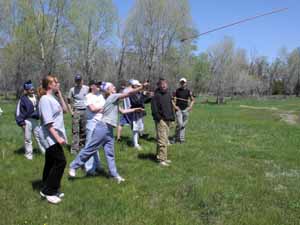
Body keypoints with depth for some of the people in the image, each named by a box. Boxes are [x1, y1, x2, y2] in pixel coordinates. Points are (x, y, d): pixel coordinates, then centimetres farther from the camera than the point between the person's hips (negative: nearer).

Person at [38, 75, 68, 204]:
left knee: (51, 163, 14)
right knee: (60, 162, -10)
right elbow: (48, 122, -21)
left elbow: (65, 110, 11)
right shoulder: (45, 99, -17)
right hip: (51, 137, -10)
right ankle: (48, 191, 0)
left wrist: (60, 95, 6)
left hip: (53, 138, 10)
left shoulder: (54, 98, 11)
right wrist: (58, 138, -24)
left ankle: (48, 190, 24)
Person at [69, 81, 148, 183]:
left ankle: (114, 175, 13)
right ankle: (73, 166, 10)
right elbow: (129, 93, -11)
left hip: (109, 130, 10)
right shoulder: (113, 97, -7)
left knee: (110, 153, 9)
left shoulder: (114, 101, 20)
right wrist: (142, 87, -8)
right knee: (89, 149, -2)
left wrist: (135, 109, 21)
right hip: (103, 127, -10)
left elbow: (123, 111, 25)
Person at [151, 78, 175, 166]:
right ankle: (162, 159, -3)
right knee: (162, 140, -9)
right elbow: (154, 108, -14)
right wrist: (158, 117, -18)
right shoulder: (156, 95, -11)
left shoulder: (168, 94, 12)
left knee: (165, 139, 15)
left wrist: (172, 117, 13)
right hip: (161, 120, -8)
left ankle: (159, 156, 27)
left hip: (167, 120, 8)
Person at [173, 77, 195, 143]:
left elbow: (192, 100, 13)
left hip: (185, 110, 2)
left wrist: (190, 107, 0)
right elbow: (173, 100, 5)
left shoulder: (188, 91, 5)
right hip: (178, 109, -2)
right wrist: (175, 106, -9)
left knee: (183, 125, 6)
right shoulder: (177, 91, 2)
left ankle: (181, 139, 15)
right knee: (179, 124, -13)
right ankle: (176, 137, 4)